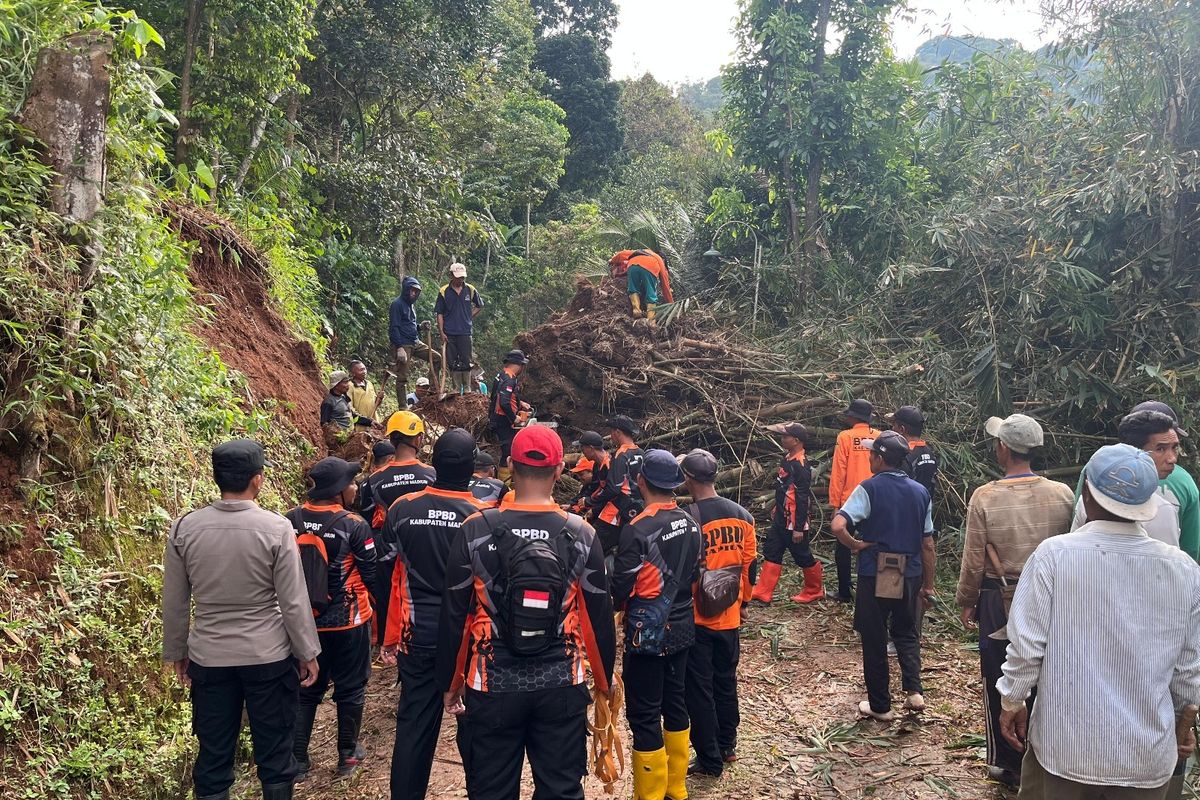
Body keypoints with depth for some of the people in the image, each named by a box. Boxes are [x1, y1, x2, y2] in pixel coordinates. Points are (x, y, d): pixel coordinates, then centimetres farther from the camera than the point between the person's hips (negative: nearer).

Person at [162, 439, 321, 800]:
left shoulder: (184, 527, -7)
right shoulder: (276, 528, -15)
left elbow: (174, 602, 2)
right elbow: (293, 602, -11)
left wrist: (176, 652, 16)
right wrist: (307, 653, 2)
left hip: (209, 658, 3)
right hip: (269, 657, -2)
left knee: (213, 755, 14)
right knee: (274, 751, 13)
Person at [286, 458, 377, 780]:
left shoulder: (290, 521, -7)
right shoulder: (354, 525, -19)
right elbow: (370, 574, -12)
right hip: (348, 621, -3)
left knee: (306, 689, 17)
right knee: (350, 689, 14)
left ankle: (297, 760, 20)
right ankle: (348, 755, 25)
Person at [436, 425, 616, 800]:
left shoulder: (475, 530, -9)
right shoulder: (581, 534, -6)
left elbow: (453, 616, -4)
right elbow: (600, 618, 0)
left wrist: (450, 684, 9)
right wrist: (605, 682, 14)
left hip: (492, 686, -1)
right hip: (562, 686, 1)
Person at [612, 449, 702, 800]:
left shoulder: (637, 530, -21)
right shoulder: (691, 524, 0)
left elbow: (620, 588, -17)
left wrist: (615, 606, 3)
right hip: (681, 628, 7)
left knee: (644, 716, 3)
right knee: (675, 703, 19)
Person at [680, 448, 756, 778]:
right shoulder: (742, 515, -2)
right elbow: (749, 566, 6)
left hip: (696, 618, -6)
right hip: (729, 616, 6)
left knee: (699, 689, 7)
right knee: (726, 681, 21)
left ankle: (710, 760, 16)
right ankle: (727, 747, 34)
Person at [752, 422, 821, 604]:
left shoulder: (800, 465, -21)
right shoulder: (788, 459, 6)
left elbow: (802, 499, -21)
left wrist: (798, 528, -20)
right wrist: (776, 509, 23)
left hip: (794, 522, -9)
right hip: (781, 519, 9)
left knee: (804, 558, 7)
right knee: (771, 553, 9)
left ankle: (815, 591, 25)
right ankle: (763, 593, 14)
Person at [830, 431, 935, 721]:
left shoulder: (869, 488, -12)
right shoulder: (920, 492, 3)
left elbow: (838, 526, -25)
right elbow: (928, 545, 7)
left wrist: (854, 545, -7)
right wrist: (927, 585, 14)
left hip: (875, 576, -4)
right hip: (910, 575, 4)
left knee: (874, 639, 9)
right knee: (906, 633, 23)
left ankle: (880, 705, 17)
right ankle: (914, 690, 8)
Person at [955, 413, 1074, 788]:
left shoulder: (985, 497, -16)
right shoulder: (1063, 494, -9)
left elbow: (974, 561, -12)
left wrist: (965, 602, 4)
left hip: (999, 601, -2)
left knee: (1000, 684, 13)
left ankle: (1007, 764, 26)